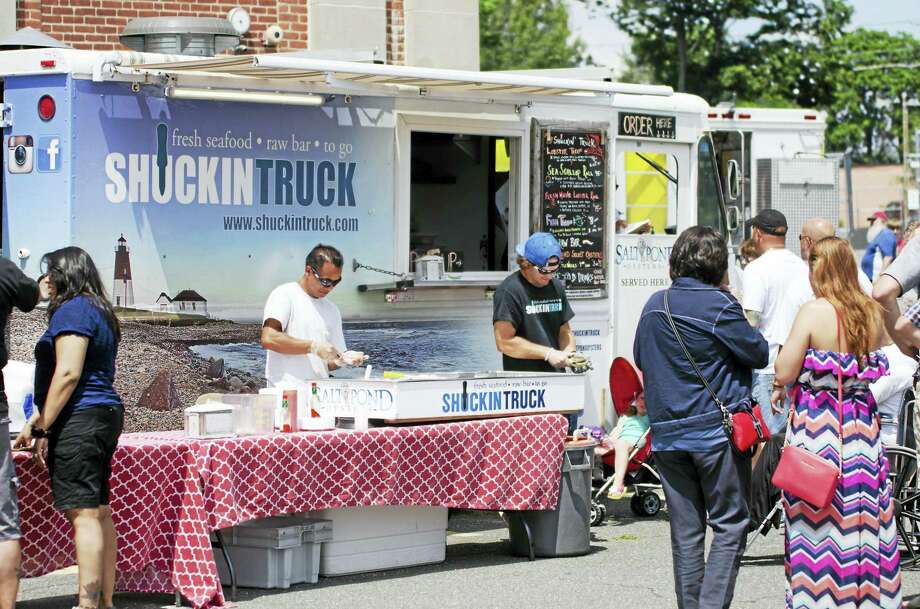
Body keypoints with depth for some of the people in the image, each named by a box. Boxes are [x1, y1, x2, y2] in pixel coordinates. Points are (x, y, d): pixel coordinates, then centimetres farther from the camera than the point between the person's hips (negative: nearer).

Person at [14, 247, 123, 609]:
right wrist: (43, 420, 24)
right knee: (99, 511, 11)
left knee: (84, 514, -12)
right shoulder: (99, 311, 20)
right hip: (105, 414, 10)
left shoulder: (72, 311, -10)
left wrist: (40, 426, -16)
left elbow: (68, 374, -19)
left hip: (79, 419, -10)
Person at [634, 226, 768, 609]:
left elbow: (639, 360, 21)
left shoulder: (654, 305, 9)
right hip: (716, 432, -5)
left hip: (666, 435, 6)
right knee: (729, 526, 0)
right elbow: (760, 354, -5)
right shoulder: (718, 304, -11)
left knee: (685, 532, 9)